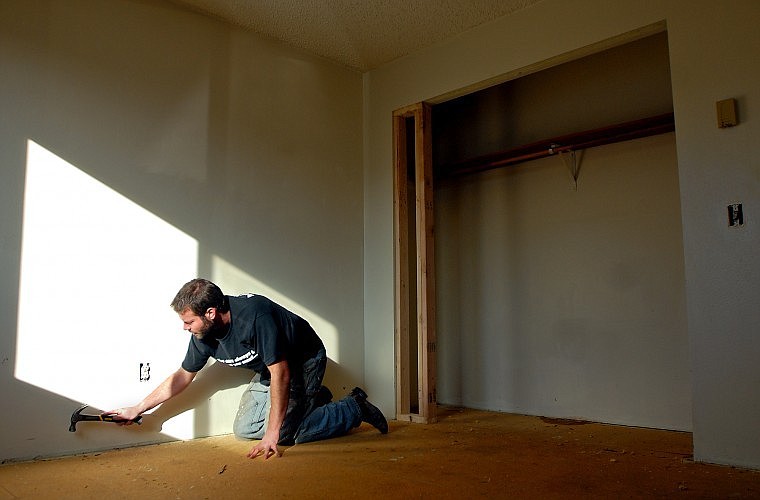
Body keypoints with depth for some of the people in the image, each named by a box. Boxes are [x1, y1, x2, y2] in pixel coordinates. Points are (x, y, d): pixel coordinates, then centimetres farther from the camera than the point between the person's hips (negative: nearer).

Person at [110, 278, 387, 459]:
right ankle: (315, 399, 19)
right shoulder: (203, 334, -12)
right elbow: (183, 376, 4)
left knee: (283, 434, -16)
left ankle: (354, 407, 2)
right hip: (269, 371, 8)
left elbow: (281, 373, -35)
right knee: (243, 429, 5)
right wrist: (137, 409, 5)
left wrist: (272, 434, -33)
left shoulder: (255, 315, -37)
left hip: (303, 361, -8)